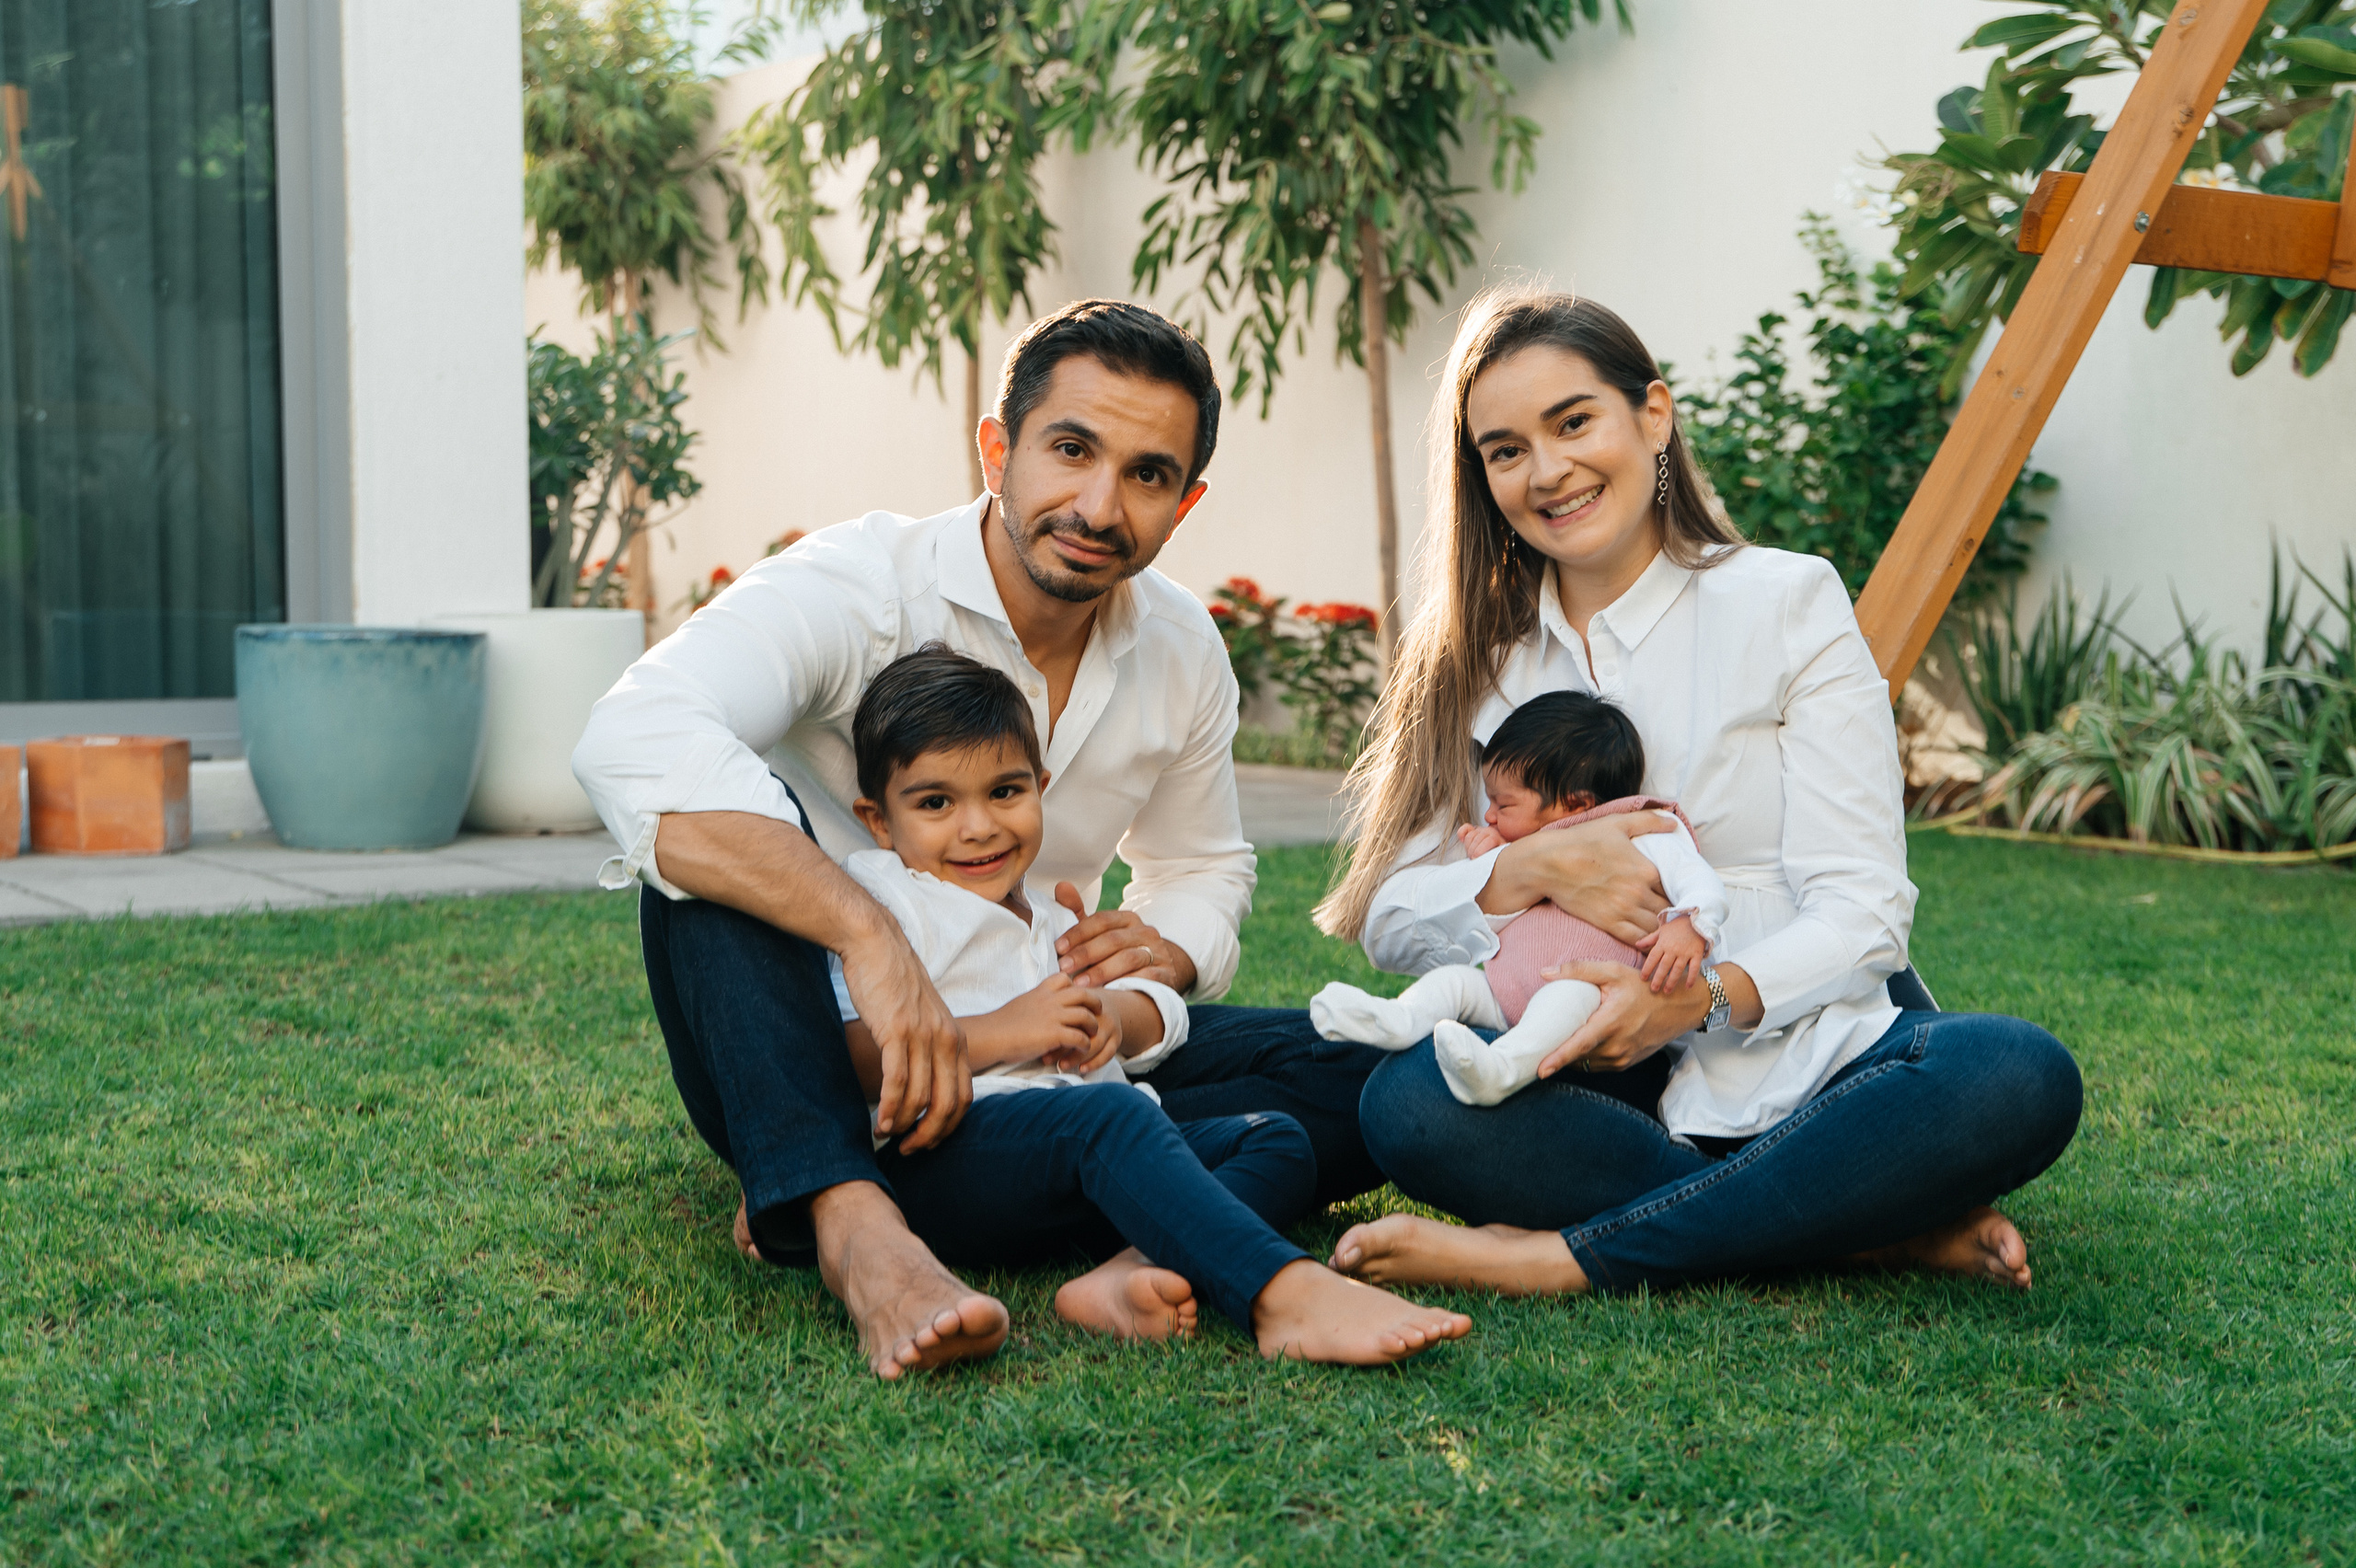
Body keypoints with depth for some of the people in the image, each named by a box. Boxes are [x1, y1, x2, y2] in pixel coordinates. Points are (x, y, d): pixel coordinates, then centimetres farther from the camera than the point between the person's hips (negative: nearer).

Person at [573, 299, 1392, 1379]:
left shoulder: (1182, 649, 2)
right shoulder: (853, 590, -19)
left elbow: (1204, 865, 19)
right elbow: (633, 743, -38)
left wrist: (1170, 948, -7)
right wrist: (868, 934, -48)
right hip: (818, 1059, -5)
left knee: (1356, 1075, -15)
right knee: (711, 828, -32)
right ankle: (853, 1221, -48)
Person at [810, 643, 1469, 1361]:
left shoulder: (1050, 920, 32)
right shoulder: (878, 894, 7)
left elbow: (1163, 1013, 26)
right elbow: (851, 1059, -9)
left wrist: (1112, 1013, 2)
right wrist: (1000, 1032, -15)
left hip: (1077, 1181, 8)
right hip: (936, 1157, -8)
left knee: (1278, 1140, -7)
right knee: (1109, 1113, -35)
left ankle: (1133, 1273, -38)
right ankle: (1286, 1297, -55)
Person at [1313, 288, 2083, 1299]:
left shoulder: (1788, 603, 1)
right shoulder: (1474, 658, 11)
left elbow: (1862, 908, -7)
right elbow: (1387, 916, 2)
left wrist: (1702, 998, -24)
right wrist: (1531, 869, -17)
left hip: (1808, 1053, -1)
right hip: (1608, 1084, 2)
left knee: (2020, 1080, -32)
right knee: (1408, 1105, -30)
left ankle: (1567, 1256, -27)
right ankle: (1880, 1231, -23)